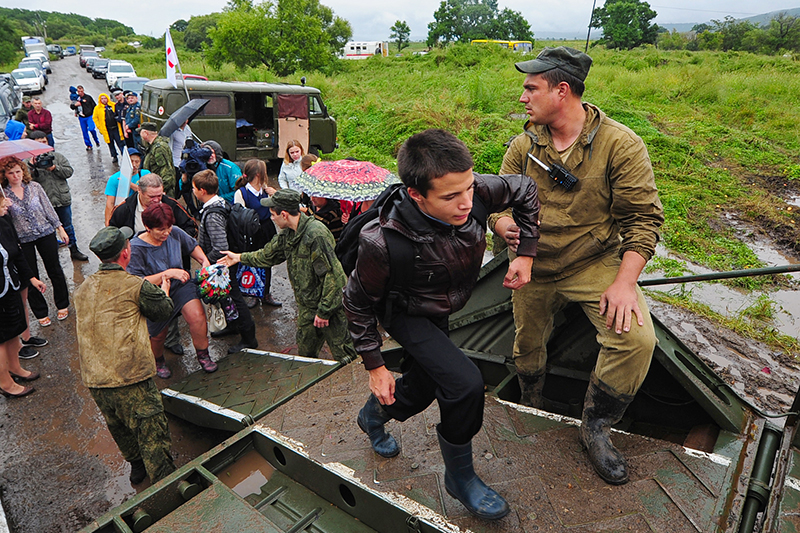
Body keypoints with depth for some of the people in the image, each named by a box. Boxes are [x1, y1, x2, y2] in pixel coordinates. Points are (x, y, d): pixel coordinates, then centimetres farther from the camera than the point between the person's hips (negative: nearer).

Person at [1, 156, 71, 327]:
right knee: (31, 277, 7)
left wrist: (60, 228, 4)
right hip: (22, 240, -1)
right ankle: (41, 313, 21)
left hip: (46, 234, 1)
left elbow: (48, 208, 4)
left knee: (55, 270, 10)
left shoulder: (34, 186, -1)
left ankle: (62, 305, 28)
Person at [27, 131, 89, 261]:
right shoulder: (28, 161, -2)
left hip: (63, 200, 2)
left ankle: (74, 250, 29)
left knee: (68, 226, 16)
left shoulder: (57, 156, 6)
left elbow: (69, 172, 0)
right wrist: (31, 166, -24)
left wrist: (55, 168, -15)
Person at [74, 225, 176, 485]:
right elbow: (164, 309, 3)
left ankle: (137, 466, 46)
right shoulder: (136, 286, -12)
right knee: (152, 434, 2)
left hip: (93, 379, 8)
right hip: (130, 378, -7)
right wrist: (164, 289, 25)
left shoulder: (83, 289, 10)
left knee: (119, 426, 26)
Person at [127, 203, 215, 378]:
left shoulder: (175, 233, -7)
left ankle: (202, 355, 6)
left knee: (197, 316, -20)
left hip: (180, 286, 2)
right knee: (158, 334, 3)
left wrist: (204, 261, -2)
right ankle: (158, 360, 41)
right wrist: (168, 273, -27)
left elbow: (192, 246, 15)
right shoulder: (136, 248, -19)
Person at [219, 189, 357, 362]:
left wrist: (324, 310, -21)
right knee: (305, 353, 21)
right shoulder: (288, 234, 5)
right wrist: (239, 257, 31)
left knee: (344, 356, 0)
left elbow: (330, 275, -25)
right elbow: (269, 255, 25)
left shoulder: (316, 234, -24)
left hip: (330, 304, -9)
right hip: (307, 306, 9)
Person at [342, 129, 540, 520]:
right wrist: (374, 366, -14)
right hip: (405, 315, -5)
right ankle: (459, 477, 7)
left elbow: (525, 189, -7)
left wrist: (526, 253, -11)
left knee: (422, 389, 20)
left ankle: (373, 417, 54)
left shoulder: (474, 192, -30)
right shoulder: (384, 243, -39)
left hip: (440, 312, 6)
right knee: (465, 383, -22)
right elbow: (358, 301, -21)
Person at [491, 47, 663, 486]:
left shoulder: (620, 144, -12)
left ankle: (595, 427, 1)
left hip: (596, 263, -3)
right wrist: (505, 225, -22)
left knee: (636, 338, -24)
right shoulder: (523, 147, 0)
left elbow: (643, 217, -12)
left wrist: (624, 282, -22)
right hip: (533, 268, 3)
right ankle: (530, 410, 47)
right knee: (528, 346, 14)